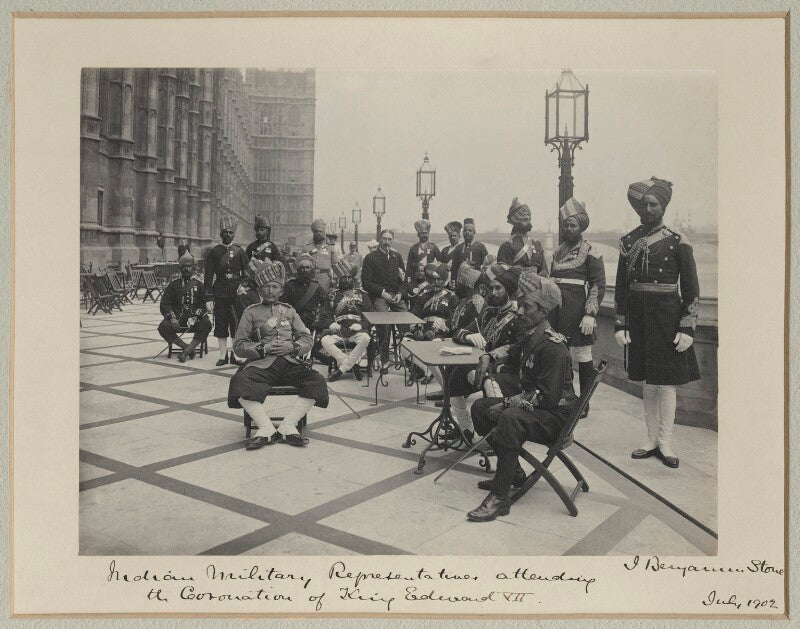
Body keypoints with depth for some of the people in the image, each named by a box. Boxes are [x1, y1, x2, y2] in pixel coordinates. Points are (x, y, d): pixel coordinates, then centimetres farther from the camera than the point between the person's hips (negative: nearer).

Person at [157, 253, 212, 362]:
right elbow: (165, 304, 5)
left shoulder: (198, 285, 10)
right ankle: (188, 348, -20)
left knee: (206, 324, -31)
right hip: (177, 320, 1)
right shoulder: (173, 285, 12)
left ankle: (186, 351, -31)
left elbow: (203, 304, 3)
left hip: (195, 321, -1)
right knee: (163, 327, -26)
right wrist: (172, 318, -13)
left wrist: (195, 317, -15)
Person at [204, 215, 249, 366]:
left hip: (237, 292, 0)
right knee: (220, 324, 2)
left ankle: (234, 354, 10)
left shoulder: (239, 251, 7)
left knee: (236, 324, 1)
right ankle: (223, 355, 10)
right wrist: (208, 290, -3)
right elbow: (209, 273, 4)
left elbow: (247, 271, 7)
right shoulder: (214, 251, 6)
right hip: (220, 293, 0)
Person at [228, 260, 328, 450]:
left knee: (317, 382, -25)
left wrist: (292, 346, -7)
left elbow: (307, 340, 14)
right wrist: (263, 348, -10)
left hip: (290, 363, 2)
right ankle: (267, 429, -28)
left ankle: (288, 426, -22)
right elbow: (239, 345, 6)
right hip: (262, 364, -2)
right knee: (240, 383, -34)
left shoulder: (289, 311, 21)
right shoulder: (251, 312, 13)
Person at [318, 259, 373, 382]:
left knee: (365, 338, -36)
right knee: (325, 340, -32)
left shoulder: (362, 294, 20)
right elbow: (323, 317, 14)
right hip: (338, 330, 1)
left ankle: (341, 368, -26)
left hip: (357, 330, -1)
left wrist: (360, 324, -11)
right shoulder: (333, 296, 21)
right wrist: (330, 323, -10)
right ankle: (353, 365, -22)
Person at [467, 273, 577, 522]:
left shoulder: (553, 346, -23)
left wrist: (506, 404, -23)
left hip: (555, 416, -10)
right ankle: (512, 472, 14)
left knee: (511, 418, -37)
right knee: (480, 407, 8)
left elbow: (546, 397, -28)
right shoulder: (528, 336, 6)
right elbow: (513, 356, 32)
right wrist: (490, 359, 15)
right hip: (529, 405, 10)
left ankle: (500, 497, -29)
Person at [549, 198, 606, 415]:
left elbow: (599, 285, -8)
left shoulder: (591, 252, -4)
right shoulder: (558, 252, 15)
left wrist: (590, 314, -16)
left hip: (577, 312, -6)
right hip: (557, 312, 6)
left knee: (582, 357, 3)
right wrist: (548, 310, 17)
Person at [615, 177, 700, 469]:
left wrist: (687, 328, -9)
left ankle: (665, 443, 10)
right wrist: (620, 324, 3)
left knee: (666, 382, 0)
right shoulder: (628, 242, 7)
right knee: (647, 382, 10)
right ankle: (652, 440, 19)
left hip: (667, 317, -3)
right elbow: (621, 288, 8)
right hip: (638, 318, 3)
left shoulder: (678, 243, -2)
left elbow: (692, 291, -3)